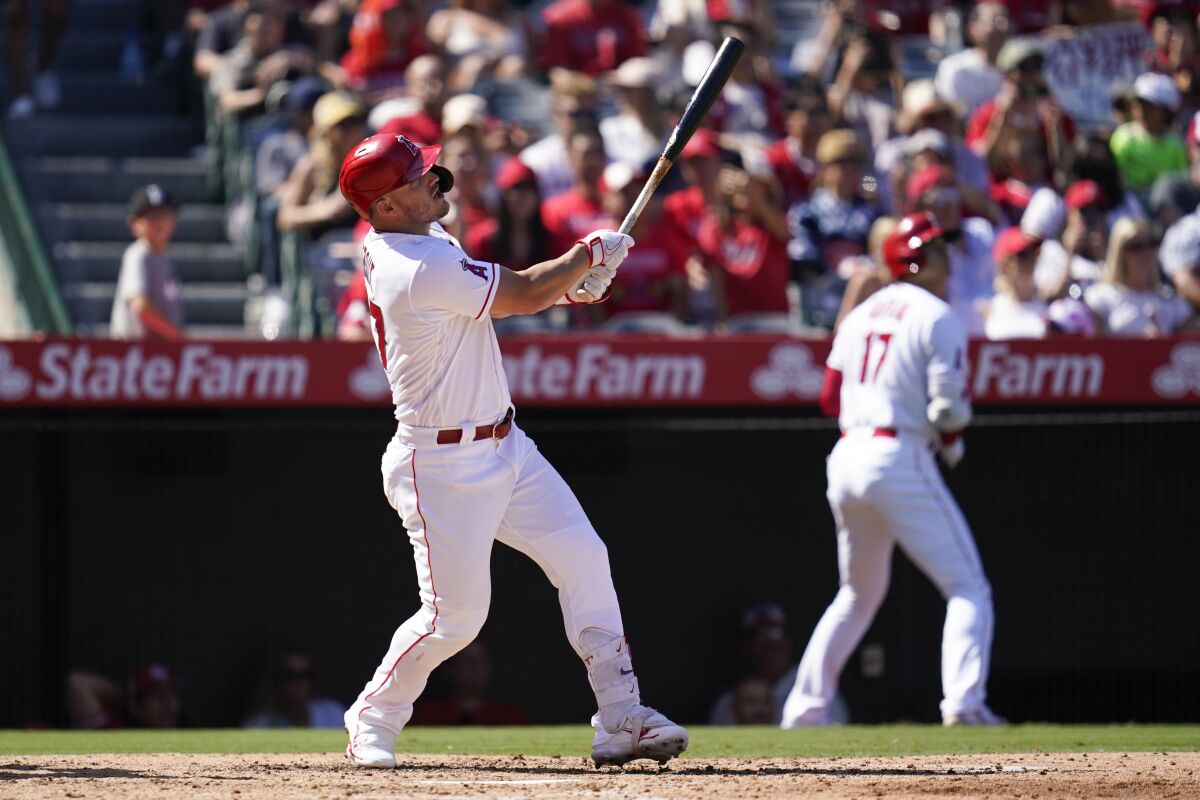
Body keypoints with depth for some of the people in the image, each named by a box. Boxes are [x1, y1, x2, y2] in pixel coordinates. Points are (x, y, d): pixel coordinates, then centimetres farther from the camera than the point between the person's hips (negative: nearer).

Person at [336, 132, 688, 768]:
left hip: (504, 447, 10)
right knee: (454, 615, -6)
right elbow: (521, 295, -17)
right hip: (443, 465, -10)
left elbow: (498, 295, 16)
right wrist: (588, 253, -1)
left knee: (583, 559, 2)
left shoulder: (401, 244, 7)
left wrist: (570, 283, 0)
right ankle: (372, 721, 17)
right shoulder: (422, 269, -24)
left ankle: (620, 719, 2)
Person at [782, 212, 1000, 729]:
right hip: (901, 461, -7)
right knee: (968, 588, -4)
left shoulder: (861, 314, 16)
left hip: (845, 461, 7)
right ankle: (963, 700, -22)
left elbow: (830, 399, 17)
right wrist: (950, 440, 9)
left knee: (859, 594, 23)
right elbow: (949, 409, -12)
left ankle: (805, 709, 20)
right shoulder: (937, 318, -5)